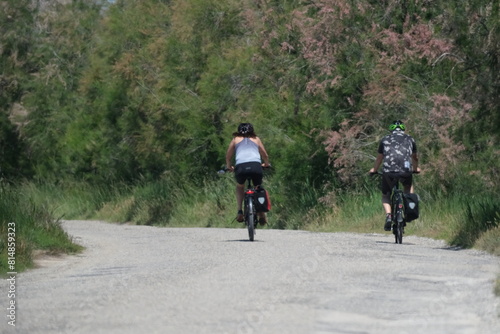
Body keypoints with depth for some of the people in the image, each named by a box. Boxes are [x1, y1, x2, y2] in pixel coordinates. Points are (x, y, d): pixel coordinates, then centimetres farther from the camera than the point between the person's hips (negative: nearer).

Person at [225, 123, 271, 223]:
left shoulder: (236, 139, 26)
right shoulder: (256, 139, 29)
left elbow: (228, 156, 31)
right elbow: (265, 155, 36)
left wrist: (228, 166, 50)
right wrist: (266, 164, 56)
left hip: (241, 166, 0)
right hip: (256, 165, 0)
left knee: (240, 187, 30)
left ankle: (240, 211, 14)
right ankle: (262, 214, 13)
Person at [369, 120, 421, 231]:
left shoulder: (385, 140, 21)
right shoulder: (410, 139, 23)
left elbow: (379, 158, 32)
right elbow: (415, 158, 38)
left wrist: (374, 170, 51)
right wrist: (416, 169, 58)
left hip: (388, 171, -1)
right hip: (406, 170, 1)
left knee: (385, 196, 19)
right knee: (408, 186, 34)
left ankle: (388, 215, -6)